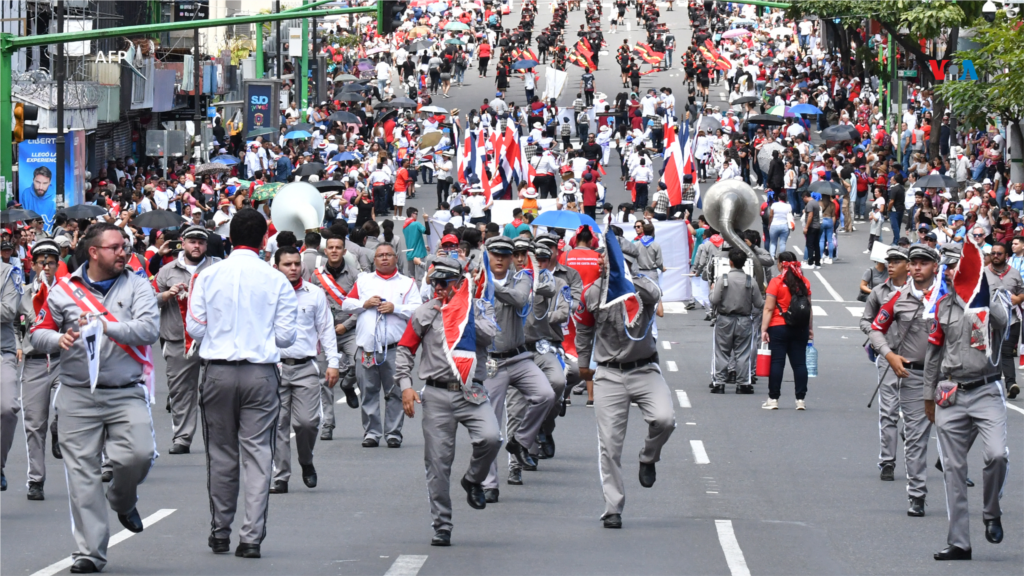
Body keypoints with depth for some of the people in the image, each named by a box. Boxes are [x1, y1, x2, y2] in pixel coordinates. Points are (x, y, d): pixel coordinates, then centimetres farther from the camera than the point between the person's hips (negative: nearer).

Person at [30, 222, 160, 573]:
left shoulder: (137, 287, 4)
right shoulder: (64, 290, 7)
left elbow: (150, 330, -10)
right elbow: (39, 334, 11)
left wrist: (106, 326, -19)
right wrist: (58, 339, -11)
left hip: (126, 393, -1)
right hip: (78, 396, 1)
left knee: (139, 454, -18)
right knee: (82, 473, -3)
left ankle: (123, 501, 17)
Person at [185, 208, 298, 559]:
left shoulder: (208, 276, -2)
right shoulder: (276, 281, -5)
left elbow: (194, 327, 0)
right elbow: (286, 336, -3)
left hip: (218, 372, 1)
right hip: (261, 373, -1)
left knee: (221, 454, 12)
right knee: (258, 454, 0)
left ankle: (220, 533, 19)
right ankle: (251, 537, -6)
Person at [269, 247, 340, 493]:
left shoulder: (315, 294, 9)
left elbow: (326, 329, 12)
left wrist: (333, 363, 5)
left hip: (305, 367, 1)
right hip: (275, 367, -1)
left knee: (308, 421, -8)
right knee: (278, 425, -1)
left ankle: (306, 462, 19)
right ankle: (280, 477, 5)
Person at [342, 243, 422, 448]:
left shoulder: (407, 283, 10)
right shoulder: (363, 280, 17)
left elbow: (417, 310, 0)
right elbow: (346, 304, 13)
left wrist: (395, 308, -12)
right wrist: (364, 303, -4)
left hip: (394, 347, -2)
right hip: (366, 347, 2)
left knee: (395, 392, -2)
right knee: (368, 392, 2)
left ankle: (393, 433, 4)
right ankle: (371, 433, 8)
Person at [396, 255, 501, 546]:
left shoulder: (480, 308, 8)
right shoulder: (425, 313, 9)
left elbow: (488, 335, -11)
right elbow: (405, 351, 12)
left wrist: (459, 312, -8)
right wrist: (405, 386, 0)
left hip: (472, 392, -1)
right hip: (437, 394, 1)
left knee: (490, 437, -26)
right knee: (438, 462, 0)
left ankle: (473, 481, 6)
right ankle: (442, 526, 9)